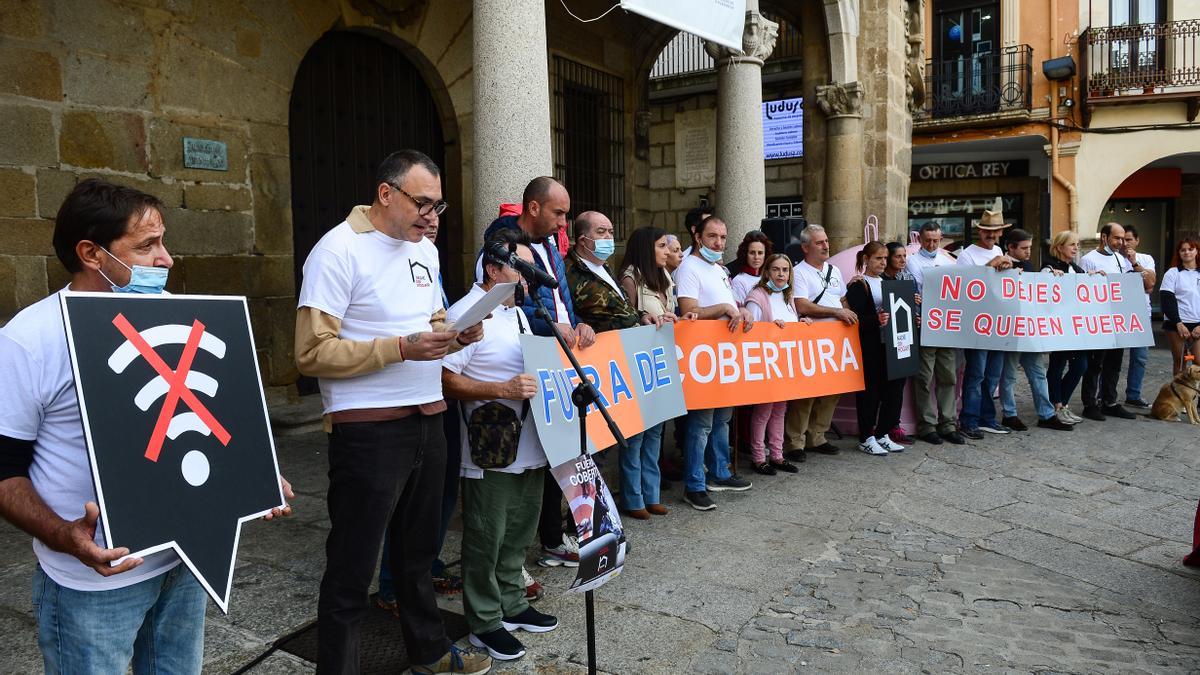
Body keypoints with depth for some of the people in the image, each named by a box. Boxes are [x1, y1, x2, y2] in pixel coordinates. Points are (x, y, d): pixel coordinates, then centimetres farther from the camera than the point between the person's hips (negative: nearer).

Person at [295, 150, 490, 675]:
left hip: (428, 420, 8)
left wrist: (456, 335, -2)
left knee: (418, 551, 23)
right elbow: (312, 353, -19)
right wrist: (402, 348, -24)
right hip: (369, 432, -8)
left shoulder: (425, 250, 11)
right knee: (351, 571, 5)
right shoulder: (338, 251, -13)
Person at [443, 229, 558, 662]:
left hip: (529, 448, 9)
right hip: (490, 453, -9)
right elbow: (446, 379, -20)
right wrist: (502, 390, -27)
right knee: (486, 540, 5)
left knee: (518, 534, 20)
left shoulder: (518, 313, 15)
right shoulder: (466, 314, -15)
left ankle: (512, 605, 36)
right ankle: (484, 622, 21)